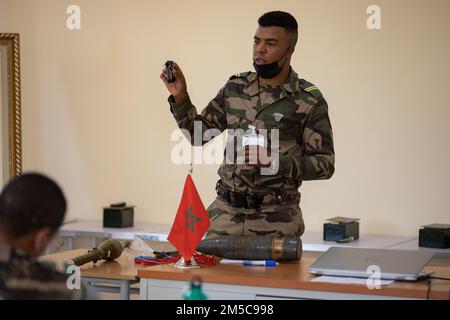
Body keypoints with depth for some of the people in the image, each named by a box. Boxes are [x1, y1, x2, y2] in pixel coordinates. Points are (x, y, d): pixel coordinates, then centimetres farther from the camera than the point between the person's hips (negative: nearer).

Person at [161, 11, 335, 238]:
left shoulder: (309, 101, -8)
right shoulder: (235, 88, 4)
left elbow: (324, 164, -8)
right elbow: (197, 134, 11)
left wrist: (275, 161, -22)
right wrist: (180, 97, -4)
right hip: (226, 212, 4)